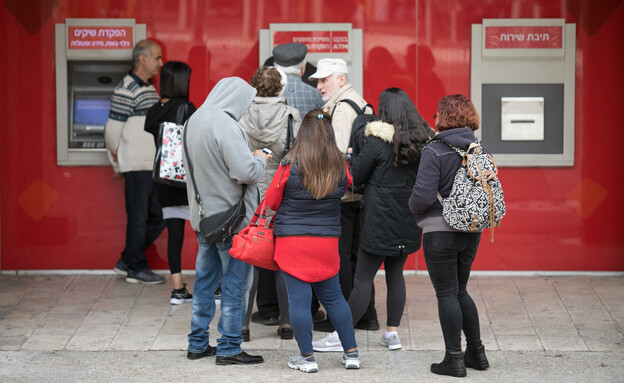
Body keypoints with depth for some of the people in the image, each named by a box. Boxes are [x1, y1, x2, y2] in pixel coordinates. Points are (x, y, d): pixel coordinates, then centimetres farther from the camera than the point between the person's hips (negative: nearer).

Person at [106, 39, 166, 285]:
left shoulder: (149, 89, 16)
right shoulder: (126, 90, -12)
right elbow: (112, 132, -12)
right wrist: (119, 163, -2)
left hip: (154, 165, 9)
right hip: (137, 166, -9)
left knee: (159, 216, 10)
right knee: (139, 217, -1)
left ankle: (127, 261, 20)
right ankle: (136, 269, 10)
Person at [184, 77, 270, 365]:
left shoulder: (193, 121, 8)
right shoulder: (225, 126, -21)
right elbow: (245, 172, -27)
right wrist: (260, 159, -5)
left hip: (203, 216, 9)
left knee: (204, 279, 16)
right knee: (236, 283, 1)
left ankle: (198, 344, 23)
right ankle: (229, 348, 6)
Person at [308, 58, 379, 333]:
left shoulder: (342, 107, -13)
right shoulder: (360, 103, 17)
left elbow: (338, 150, -22)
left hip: (342, 193, -10)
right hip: (360, 191, 10)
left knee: (339, 255, -3)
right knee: (356, 253, 14)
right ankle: (366, 315, 19)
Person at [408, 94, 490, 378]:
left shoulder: (434, 151, -14)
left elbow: (423, 195, -19)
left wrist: (413, 208, 2)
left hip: (440, 230, -6)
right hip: (471, 230, 6)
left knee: (447, 294, 2)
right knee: (459, 291, 20)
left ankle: (454, 359, 4)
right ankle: (476, 352, 22)